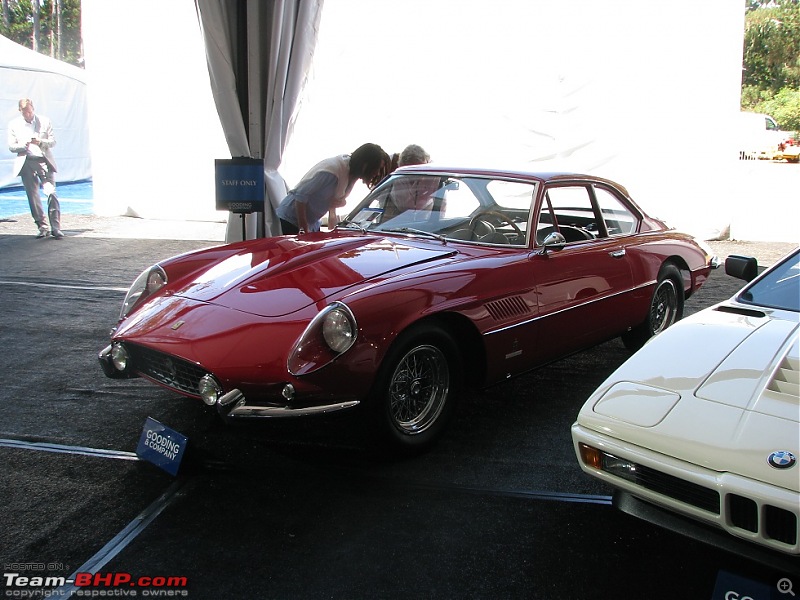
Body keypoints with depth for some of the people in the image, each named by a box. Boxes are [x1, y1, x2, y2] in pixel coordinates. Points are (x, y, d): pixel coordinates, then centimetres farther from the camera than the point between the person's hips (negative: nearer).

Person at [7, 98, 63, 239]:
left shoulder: (45, 121, 6)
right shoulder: (14, 125, 8)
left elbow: (53, 141, 7)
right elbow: (11, 147, 6)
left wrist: (41, 142, -13)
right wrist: (24, 145, -14)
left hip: (44, 160, -1)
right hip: (26, 162, 1)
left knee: (51, 193, -12)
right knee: (32, 196, 2)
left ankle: (56, 227, -9)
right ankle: (42, 226, 11)